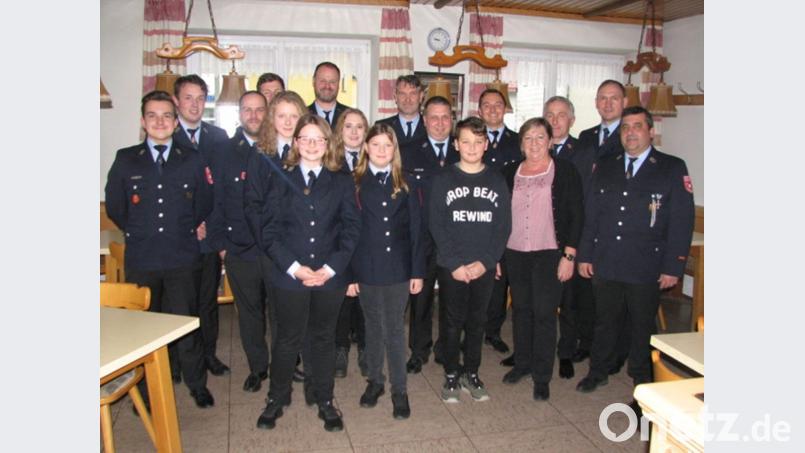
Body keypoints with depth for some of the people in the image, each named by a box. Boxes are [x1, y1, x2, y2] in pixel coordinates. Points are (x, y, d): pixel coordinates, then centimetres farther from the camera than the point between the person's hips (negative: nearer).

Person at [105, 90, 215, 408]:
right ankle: (146, 390, 26)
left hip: (183, 259, 0)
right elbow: (114, 207, 9)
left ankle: (197, 384, 26)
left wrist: (185, 232, 9)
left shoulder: (193, 160, 3)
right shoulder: (125, 159, 3)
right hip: (141, 260, 1)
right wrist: (138, 234, 10)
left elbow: (205, 204, 11)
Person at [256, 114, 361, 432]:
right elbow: (271, 230, -1)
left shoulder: (342, 182, 6)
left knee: (324, 339, 14)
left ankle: (325, 401, 29)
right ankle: (277, 398, 30)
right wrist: (294, 267, -12)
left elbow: (351, 229, 0)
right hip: (290, 276, -1)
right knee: (287, 340, 10)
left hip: (330, 276, 1)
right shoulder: (281, 180, 4)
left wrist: (330, 268, -10)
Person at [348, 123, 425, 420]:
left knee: (395, 328, 5)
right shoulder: (355, 183, 0)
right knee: (373, 327, 14)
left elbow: (416, 230, 2)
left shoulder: (406, 185, 2)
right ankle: (375, 381, 30)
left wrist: (418, 271, -2)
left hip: (398, 268, 0)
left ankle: (399, 390, 16)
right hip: (366, 268, 0)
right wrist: (347, 273, -5)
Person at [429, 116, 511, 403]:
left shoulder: (497, 181, 4)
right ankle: (451, 376, 22)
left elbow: (504, 226, 1)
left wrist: (485, 261, -10)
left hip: (484, 268, 2)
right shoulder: (444, 180, -1)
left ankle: (471, 373, 27)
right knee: (453, 322, 7)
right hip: (451, 268, -1)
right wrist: (455, 264, -12)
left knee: (477, 322, 11)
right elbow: (436, 225, -5)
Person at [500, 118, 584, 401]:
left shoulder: (564, 171, -2)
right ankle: (522, 363, 30)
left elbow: (576, 215, -4)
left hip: (549, 254, -3)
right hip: (515, 253, 4)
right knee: (521, 309, 12)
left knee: (544, 313, -1)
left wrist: (569, 255, -9)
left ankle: (542, 377, 13)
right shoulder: (511, 173, 8)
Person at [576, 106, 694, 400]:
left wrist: (673, 267, -10)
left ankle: (642, 382, 30)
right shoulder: (604, 168, 9)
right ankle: (598, 372, 32)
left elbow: (682, 221, -6)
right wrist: (585, 255, 6)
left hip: (646, 267, -3)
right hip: (605, 264, 3)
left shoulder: (672, 168, -3)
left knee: (642, 326, 11)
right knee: (604, 321, 15)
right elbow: (590, 215, 10)